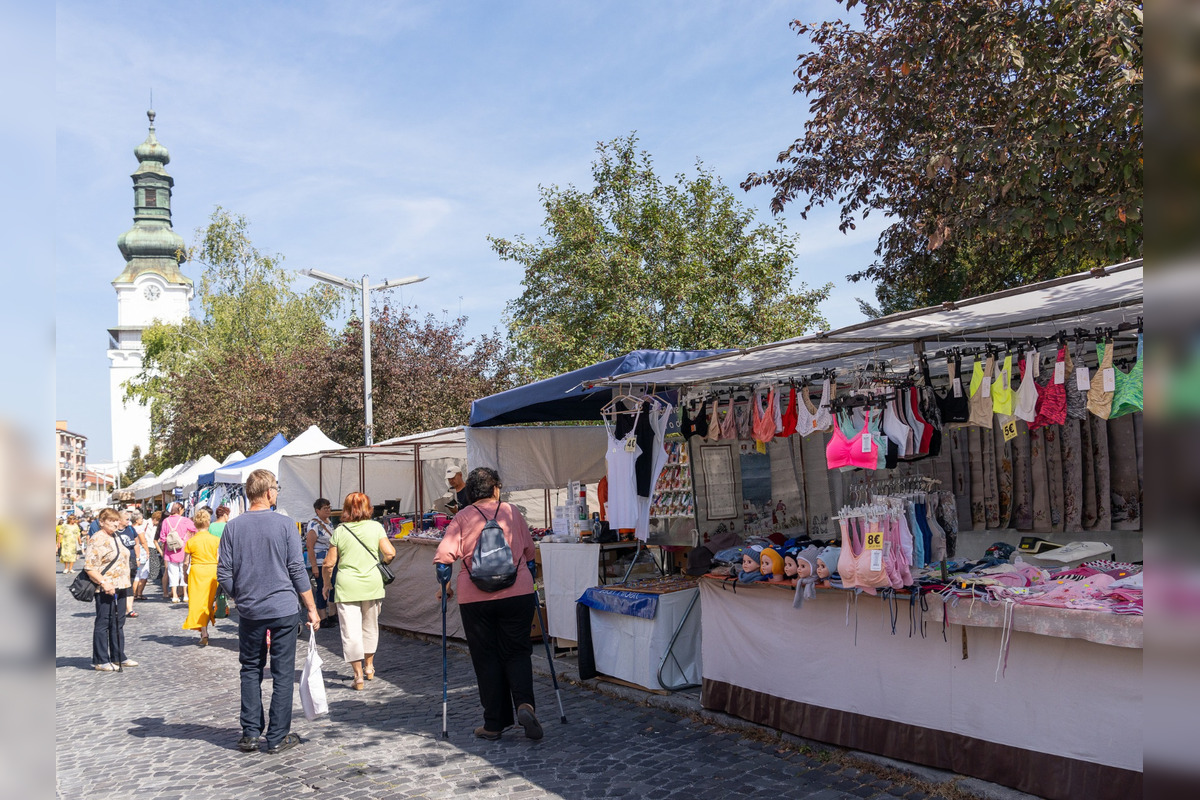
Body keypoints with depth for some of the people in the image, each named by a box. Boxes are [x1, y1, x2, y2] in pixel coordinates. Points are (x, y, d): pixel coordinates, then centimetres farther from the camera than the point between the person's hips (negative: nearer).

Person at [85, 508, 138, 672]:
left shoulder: (115, 537, 15)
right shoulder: (98, 540, -13)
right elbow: (89, 567, -19)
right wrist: (104, 583, -26)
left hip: (120, 587, 9)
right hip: (106, 590, -9)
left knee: (118, 623, 14)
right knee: (103, 624, -1)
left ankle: (118, 657, 22)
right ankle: (100, 660, 7)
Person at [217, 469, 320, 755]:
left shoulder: (233, 527, 0)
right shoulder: (285, 525, -7)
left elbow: (223, 574, 1)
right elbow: (297, 570, -7)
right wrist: (312, 608, 0)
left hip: (249, 612, 3)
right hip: (283, 610, -3)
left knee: (251, 671, 15)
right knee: (283, 673, 5)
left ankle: (250, 733, 16)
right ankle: (278, 737, 10)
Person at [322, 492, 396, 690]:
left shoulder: (339, 531, -1)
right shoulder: (375, 527, 0)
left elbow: (329, 563, -2)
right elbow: (390, 553, -7)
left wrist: (327, 583, 15)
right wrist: (383, 561, 15)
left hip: (347, 586, -2)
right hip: (372, 584, 2)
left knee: (351, 631, 2)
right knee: (370, 626, 19)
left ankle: (358, 675, 0)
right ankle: (369, 667, 33)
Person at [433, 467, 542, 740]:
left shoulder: (462, 518, 1)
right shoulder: (512, 512, 7)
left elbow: (443, 555, -7)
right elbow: (529, 551, 15)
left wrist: (445, 585, 8)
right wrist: (529, 579, 30)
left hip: (474, 599, -1)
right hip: (517, 594, 1)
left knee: (486, 658, 8)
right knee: (517, 652, 9)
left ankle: (494, 723, 11)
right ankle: (524, 704, -14)